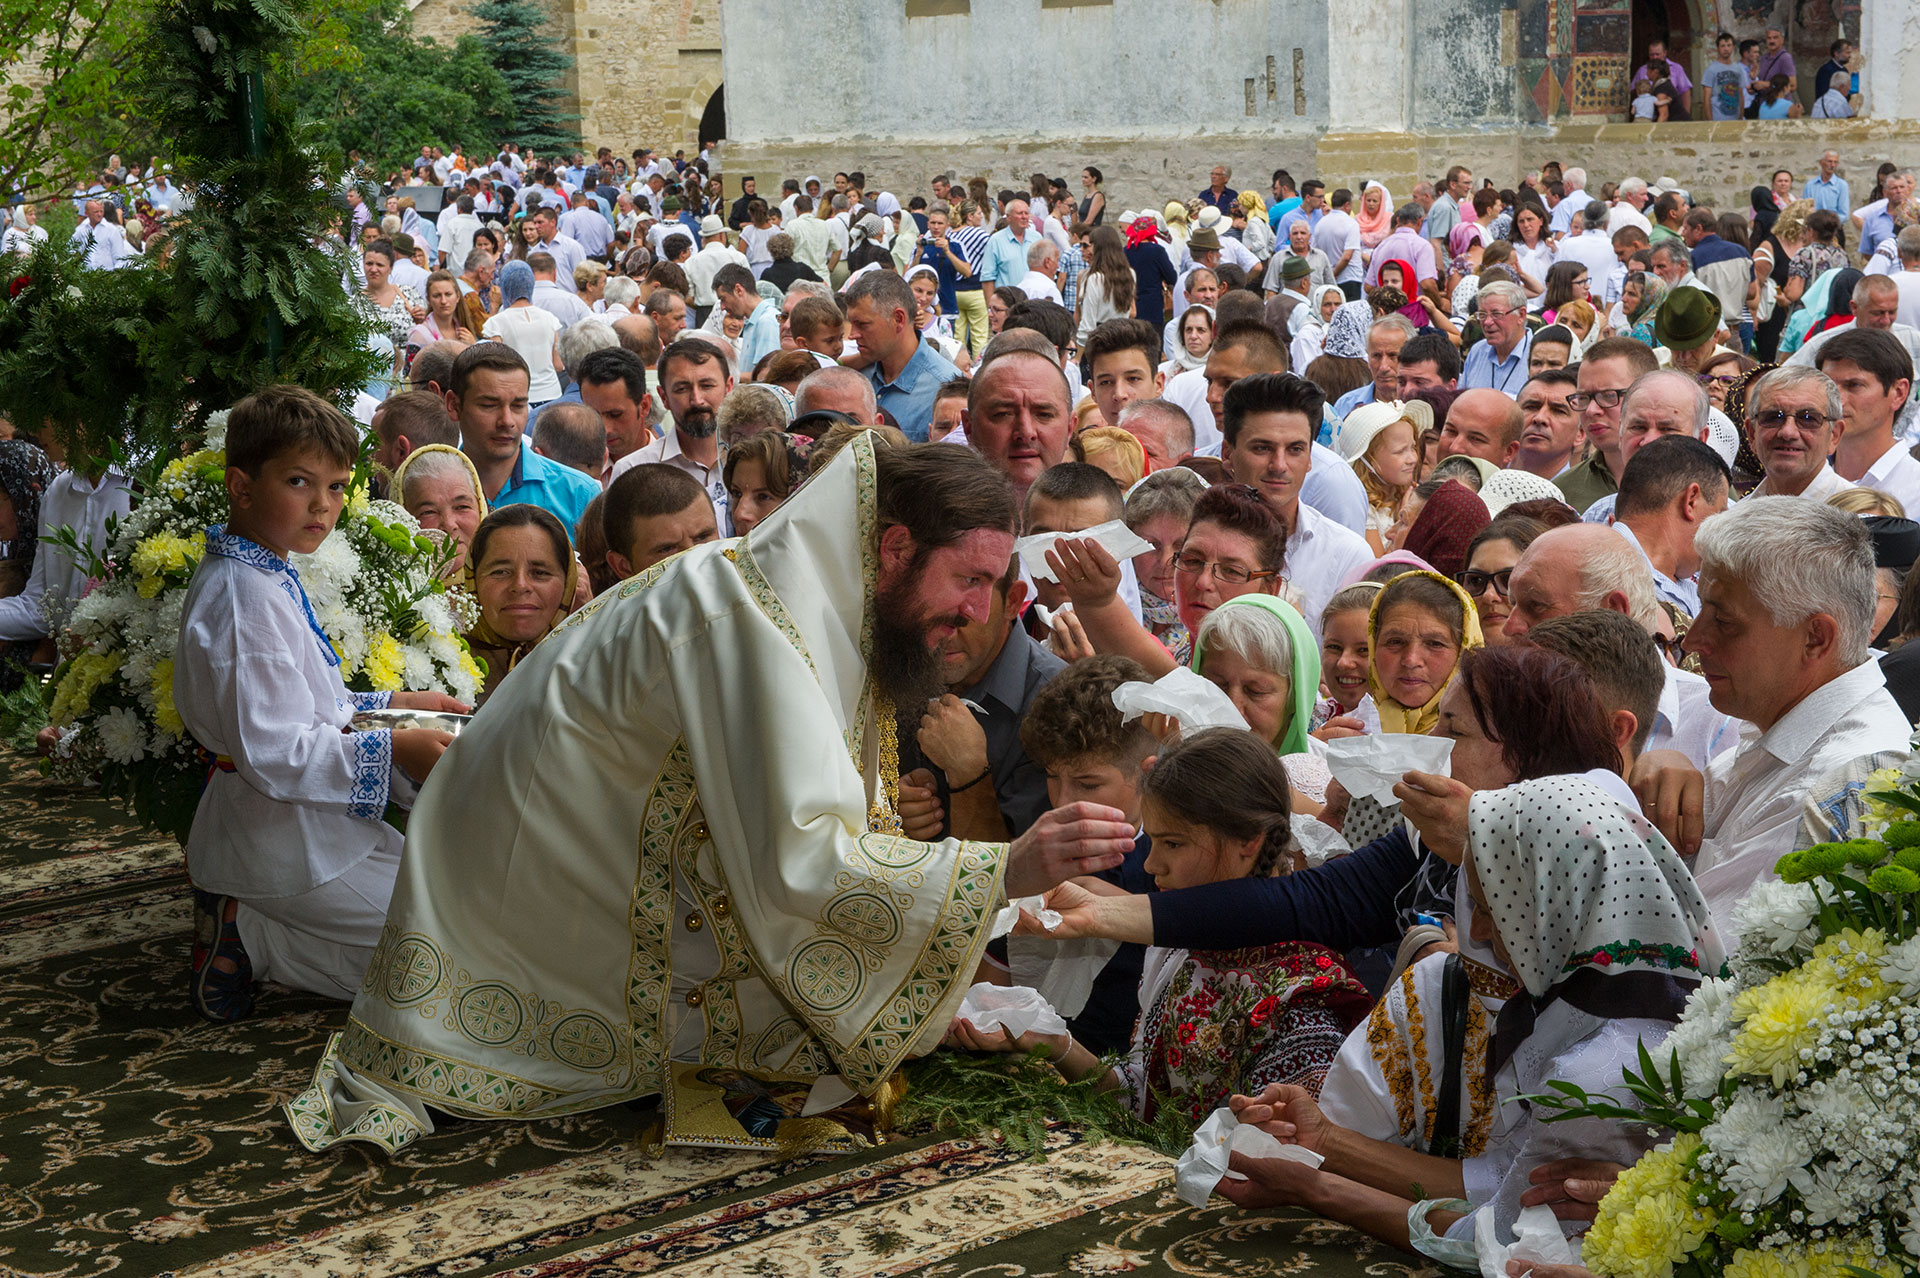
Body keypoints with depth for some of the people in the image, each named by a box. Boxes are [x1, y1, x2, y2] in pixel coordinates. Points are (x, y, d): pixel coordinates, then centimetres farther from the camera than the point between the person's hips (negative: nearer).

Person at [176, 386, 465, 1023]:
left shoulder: (265, 577, 10)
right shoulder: (247, 599, -24)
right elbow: (272, 754, -28)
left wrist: (391, 705, 12)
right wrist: (393, 747, -21)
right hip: (289, 845, -10)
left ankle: (247, 924, 10)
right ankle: (251, 938, -4)